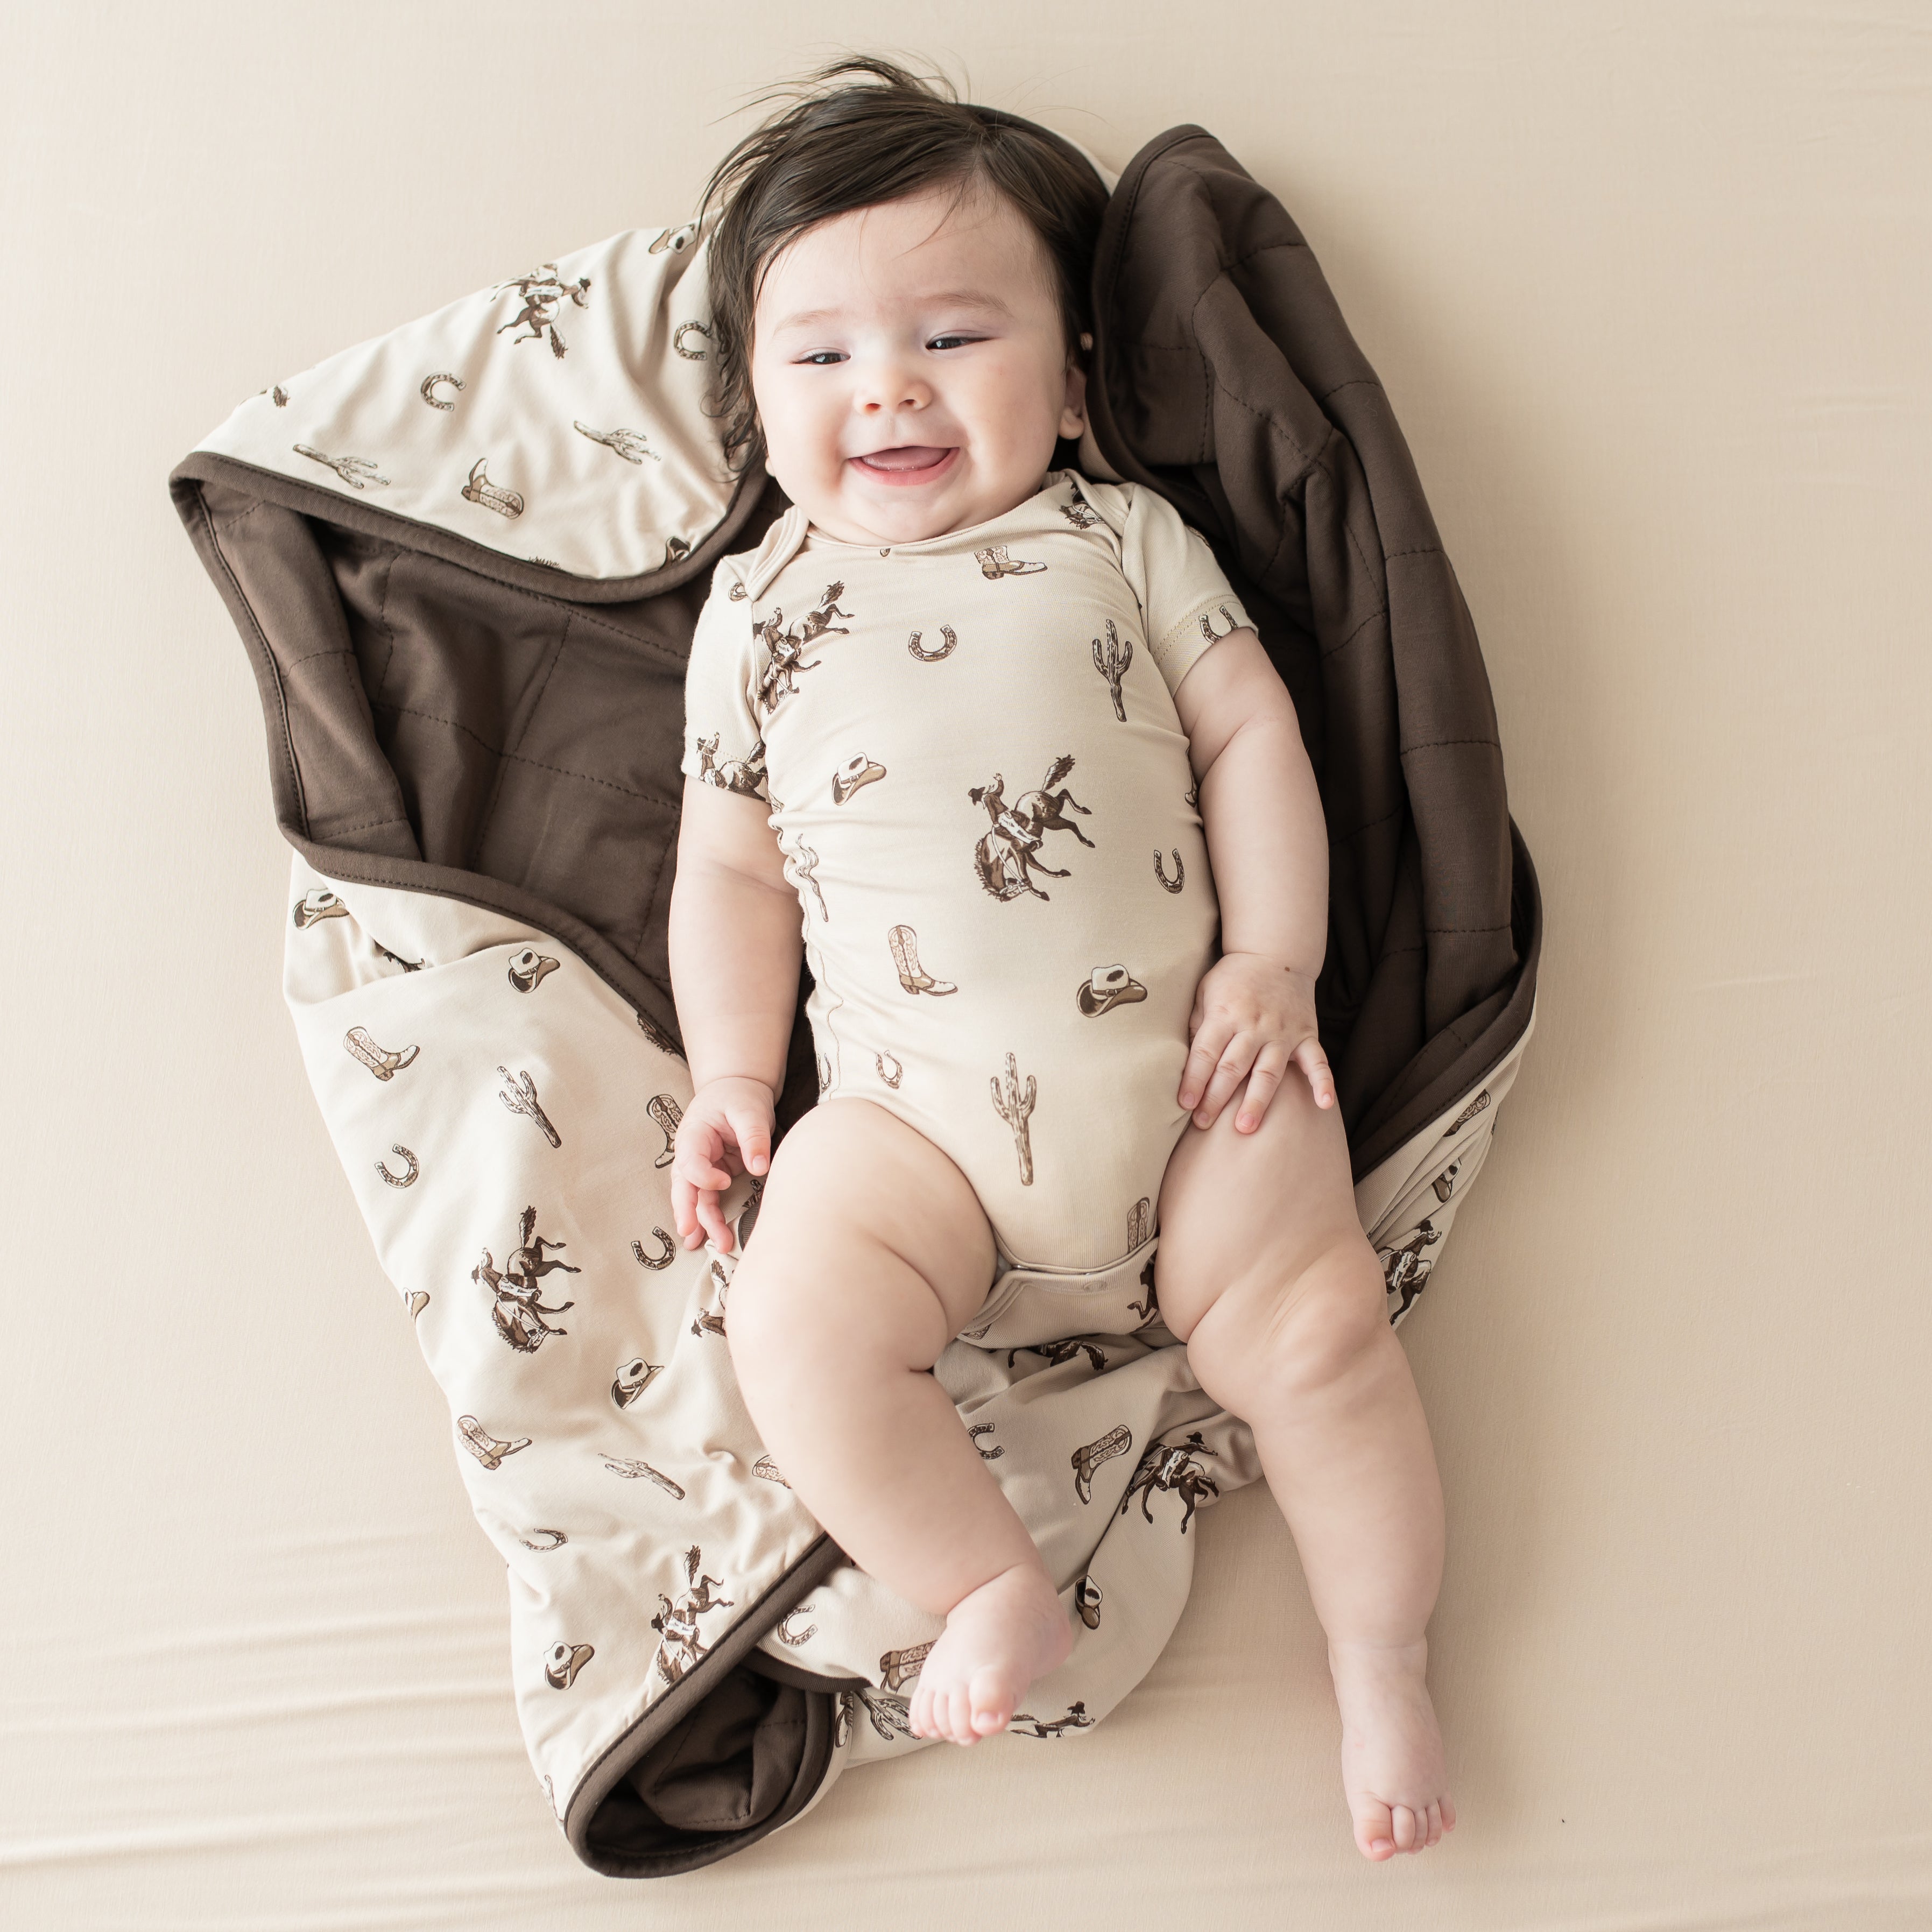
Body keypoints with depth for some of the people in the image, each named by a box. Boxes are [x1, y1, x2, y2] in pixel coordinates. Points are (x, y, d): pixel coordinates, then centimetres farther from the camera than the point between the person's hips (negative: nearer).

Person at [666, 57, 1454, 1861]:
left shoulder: (1121, 536, 11)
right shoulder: (759, 608, 13)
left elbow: (1249, 732, 7)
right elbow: (731, 863, 13)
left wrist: (1273, 962, -4)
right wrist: (729, 1078, 4)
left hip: (1183, 1047, 0)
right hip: (915, 1099, 1)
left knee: (1315, 1330, -8)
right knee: (797, 1328, -21)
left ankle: (1381, 1665, 14)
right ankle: (998, 1590, -1)